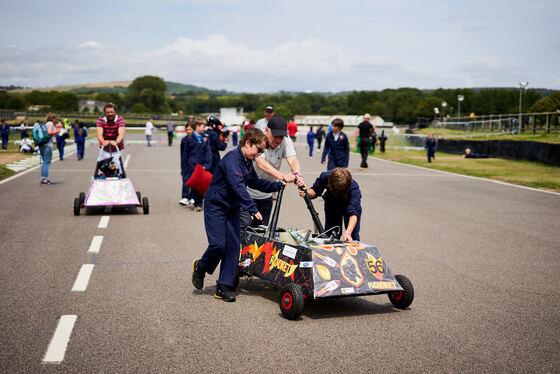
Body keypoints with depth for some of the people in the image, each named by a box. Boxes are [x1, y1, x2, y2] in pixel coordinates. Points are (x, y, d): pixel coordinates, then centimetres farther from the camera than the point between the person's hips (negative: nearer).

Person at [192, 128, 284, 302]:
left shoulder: (247, 162, 7)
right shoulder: (232, 159, -22)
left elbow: (255, 182, 19)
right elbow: (238, 186, -31)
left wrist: (278, 185, 11)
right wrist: (253, 209, -36)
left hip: (232, 208, 8)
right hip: (215, 206, -8)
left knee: (233, 245, -1)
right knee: (218, 245, -13)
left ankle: (224, 287, 3)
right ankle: (200, 268, 19)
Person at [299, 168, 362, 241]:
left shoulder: (354, 187, -40)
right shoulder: (325, 177, -33)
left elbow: (354, 212, -47)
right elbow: (315, 191, -13)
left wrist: (348, 232, -62)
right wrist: (307, 192, -36)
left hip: (349, 205, -2)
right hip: (332, 206, 2)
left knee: (352, 238, -10)